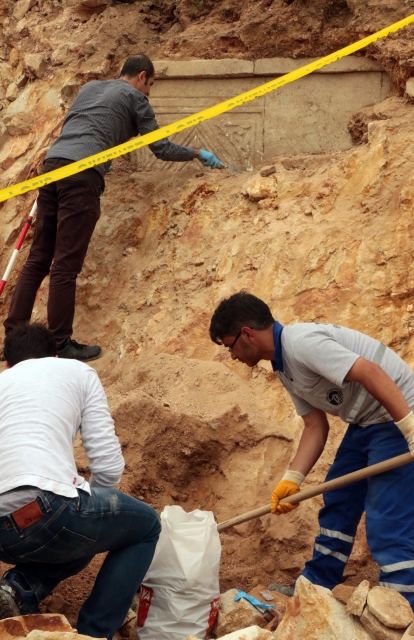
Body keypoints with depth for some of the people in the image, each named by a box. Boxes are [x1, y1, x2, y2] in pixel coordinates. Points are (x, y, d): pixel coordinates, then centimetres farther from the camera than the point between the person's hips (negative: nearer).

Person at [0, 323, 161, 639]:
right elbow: (108, 466, 9)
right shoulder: (76, 371, 18)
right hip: (45, 509, -5)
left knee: (74, 543, 38)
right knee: (146, 526, 25)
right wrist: (92, 512, 28)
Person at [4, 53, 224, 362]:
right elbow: (161, 148, 14)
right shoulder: (135, 97, 12)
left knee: (38, 259, 8)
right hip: (82, 174, -7)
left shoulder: (89, 87, 30)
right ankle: (61, 345, -5)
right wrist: (199, 154, 28)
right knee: (66, 265, -8)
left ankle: (14, 335, 6)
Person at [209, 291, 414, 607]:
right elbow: (316, 427, 8)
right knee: (337, 506, 19)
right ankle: (314, 589, 33)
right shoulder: (285, 367, 10)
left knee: (388, 525, -11)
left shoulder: (301, 342, -23)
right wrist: (292, 478, -4)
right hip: (365, 421, 11)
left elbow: (371, 373, -30)